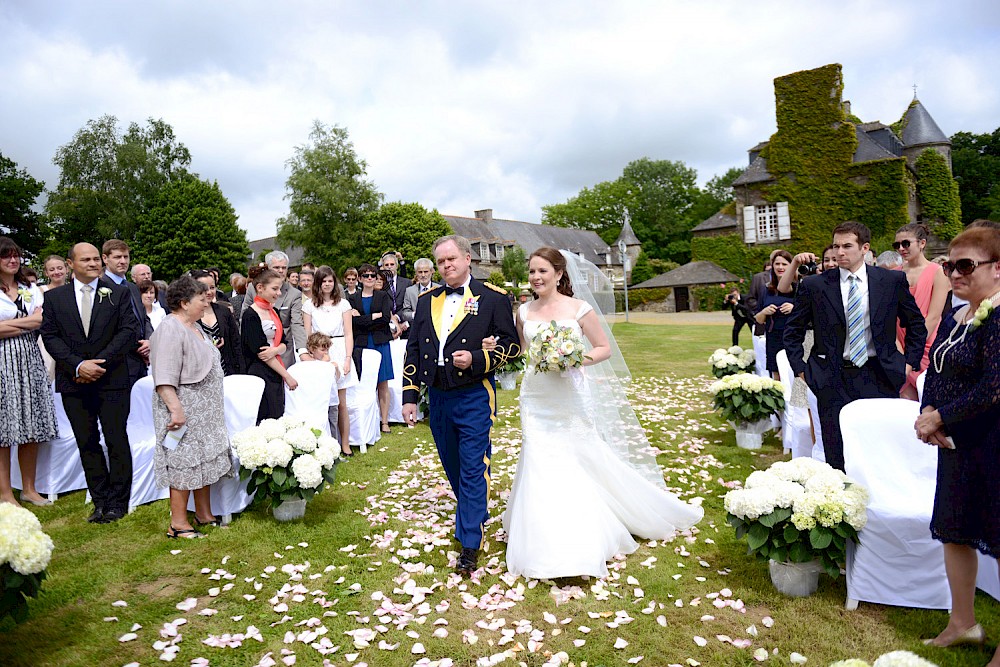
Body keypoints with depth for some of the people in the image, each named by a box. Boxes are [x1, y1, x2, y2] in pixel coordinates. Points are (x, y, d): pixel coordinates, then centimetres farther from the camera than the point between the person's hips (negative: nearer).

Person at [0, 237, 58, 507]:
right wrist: (28, 323, -5)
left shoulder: (31, 290, 14)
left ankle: (29, 488, 16)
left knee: (32, 427, 6)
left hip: (29, 361, 4)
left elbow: (43, 319, 1)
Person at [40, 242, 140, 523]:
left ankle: (118, 502, 11)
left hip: (112, 380, -2)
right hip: (73, 382, 2)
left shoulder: (119, 293, 3)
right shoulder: (54, 297, 8)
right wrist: (78, 365, -12)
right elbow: (50, 336, 2)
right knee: (87, 444, 8)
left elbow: (129, 331, -5)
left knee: (116, 441, 1)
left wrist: (99, 363, -13)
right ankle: (100, 502, 17)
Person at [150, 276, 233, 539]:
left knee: (205, 461, 13)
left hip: (205, 410, 10)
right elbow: (164, 378, -24)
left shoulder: (194, 327, 14)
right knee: (185, 463, -4)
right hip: (185, 411, -10)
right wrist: (175, 409, -28)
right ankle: (178, 524, 6)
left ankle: (204, 515, 23)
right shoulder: (170, 330, -17)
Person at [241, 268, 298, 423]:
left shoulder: (274, 312, 13)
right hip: (260, 374, -7)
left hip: (275, 375, 8)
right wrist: (287, 376, -11)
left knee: (278, 420, 7)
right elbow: (258, 350, -14)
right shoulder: (251, 315, -10)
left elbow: (284, 342, 11)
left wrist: (275, 350, -15)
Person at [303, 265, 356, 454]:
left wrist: (347, 358, -4)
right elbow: (307, 334, 7)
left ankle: (345, 444, 9)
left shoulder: (343, 304, 7)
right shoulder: (309, 304, 8)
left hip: (338, 354, 0)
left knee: (340, 403, 1)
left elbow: (348, 334, 6)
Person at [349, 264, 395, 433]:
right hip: (360, 345, 0)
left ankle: (384, 422, 5)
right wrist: (375, 316, -9)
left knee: (383, 384, 1)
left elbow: (387, 319, -6)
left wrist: (362, 320, -8)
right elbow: (353, 321, -5)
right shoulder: (352, 299, 9)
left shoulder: (383, 296, 9)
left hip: (380, 344, 0)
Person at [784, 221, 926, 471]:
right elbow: (792, 331, 7)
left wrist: (910, 362, 7)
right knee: (837, 458, 3)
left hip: (880, 377, 1)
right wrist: (800, 369, 1)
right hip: (833, 380, -1)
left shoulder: (893, 281, 2)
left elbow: (916, 324, 14)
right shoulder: (814, 286, -1)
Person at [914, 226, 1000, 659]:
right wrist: (928, 415, -5)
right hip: (956, 443, 9)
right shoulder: (955, 317, 8)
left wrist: (939, 419, -13)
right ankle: (963, 624, 36)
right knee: (953, 531, 17)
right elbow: (934, 373, 12)